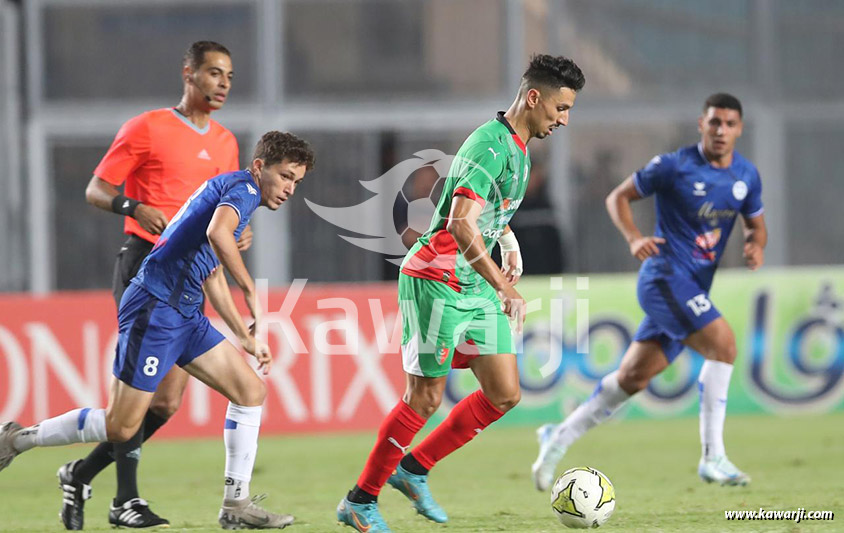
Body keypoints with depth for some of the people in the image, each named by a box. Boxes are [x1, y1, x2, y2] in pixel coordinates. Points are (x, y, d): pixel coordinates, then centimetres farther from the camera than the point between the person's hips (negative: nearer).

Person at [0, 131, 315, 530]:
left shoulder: (230, 190, 23)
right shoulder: (243, 187, -7)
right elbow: (217, 232, -30)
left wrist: (246, 338, 31)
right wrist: (251, 291, -23)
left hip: (183, 315, 10)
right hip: (155, 307, -10)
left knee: (250, 390, 3)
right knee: (121, 427, -7)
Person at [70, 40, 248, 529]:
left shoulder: (225, 144, 17)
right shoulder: (147, 128, -2)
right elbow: (96, 190, -1)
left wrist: (236, 234, 3)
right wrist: (136, 207, -20)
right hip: (146, 264, -6)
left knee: (166, 402, 2)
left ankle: (83, 474, 16)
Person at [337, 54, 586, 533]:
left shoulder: (519, 149, 13)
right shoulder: (490, 144, -18)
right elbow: (461, 225, -28)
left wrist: (512, 248, 15)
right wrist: (505, 288, -30)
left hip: (476, 286, 9)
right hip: (436, 282, -9)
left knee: (505, 394, 2)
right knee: (427, 397, -5)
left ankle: (414, 468, 16)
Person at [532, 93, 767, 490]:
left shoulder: (746, 175, 7)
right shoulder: (674, 166, -10)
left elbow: (755, 223, 21)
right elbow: (618, 197, 0)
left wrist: (756, 245, -3)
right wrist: (634, 238, -18)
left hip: (694, 289, 7)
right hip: (666, 275, -7)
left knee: (633, 378, 9)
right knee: (723, 342, -23)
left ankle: (560, 437, 23)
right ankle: (713, 457, -20)